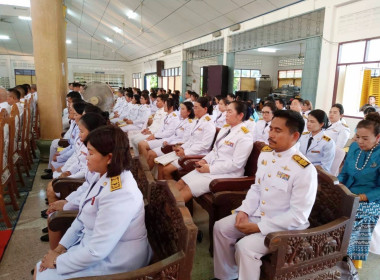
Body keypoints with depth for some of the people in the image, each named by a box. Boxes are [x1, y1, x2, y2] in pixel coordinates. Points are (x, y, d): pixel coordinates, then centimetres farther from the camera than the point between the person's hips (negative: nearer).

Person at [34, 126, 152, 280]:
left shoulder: (119, 195, -33)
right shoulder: (104, 176, -2)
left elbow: (96, 251, -27)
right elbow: (83, 217, 9)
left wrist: (58, 261, -13)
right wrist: (61, 246, 5)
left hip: (112, 263, -8)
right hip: (92, 246, 8)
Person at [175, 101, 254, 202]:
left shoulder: (244, 136, -14)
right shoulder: (225, 128, 12)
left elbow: (236, 163, -20)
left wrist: (210, 169, -18)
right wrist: (205, 160, 0)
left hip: (227, 174, -8)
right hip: (211, 166, 8)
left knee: (187, 189, -19)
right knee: (180, 183, -5)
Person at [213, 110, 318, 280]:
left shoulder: (305, 170, -24)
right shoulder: (265, 153, 0)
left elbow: (298, 215, -22)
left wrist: (259, 227, -22)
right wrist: (244, 211, -6)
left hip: (285, 226, -7)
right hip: (257, 214, 8)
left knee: (245, 246, -25)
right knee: (221, 227, 2)